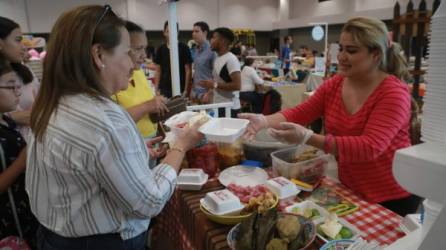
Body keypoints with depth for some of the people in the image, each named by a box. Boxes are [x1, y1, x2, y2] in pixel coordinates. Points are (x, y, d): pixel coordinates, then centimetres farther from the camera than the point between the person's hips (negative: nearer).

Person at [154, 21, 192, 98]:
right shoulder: (161, 49, 7)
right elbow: (158, 71, 10)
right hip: (164, 89, 3)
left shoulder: (183, 48, -3)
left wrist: (186, 90, -10)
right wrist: (156, 89, 3)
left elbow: (188, 71, -4)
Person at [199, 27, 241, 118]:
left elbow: (237, 85, -23)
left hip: (229, 108, -8)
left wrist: (215, 85, -21)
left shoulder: (231, 59, -16)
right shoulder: (218, 59, 13)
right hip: (218, 106, 9)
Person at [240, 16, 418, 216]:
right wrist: (264, 121, -30)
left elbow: (370, 147, -33)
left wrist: (308, 138, -43)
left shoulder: (394, 93, -22)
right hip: (350, 189, 6)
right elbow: (299, 113, -9)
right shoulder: (333, 85, -4)